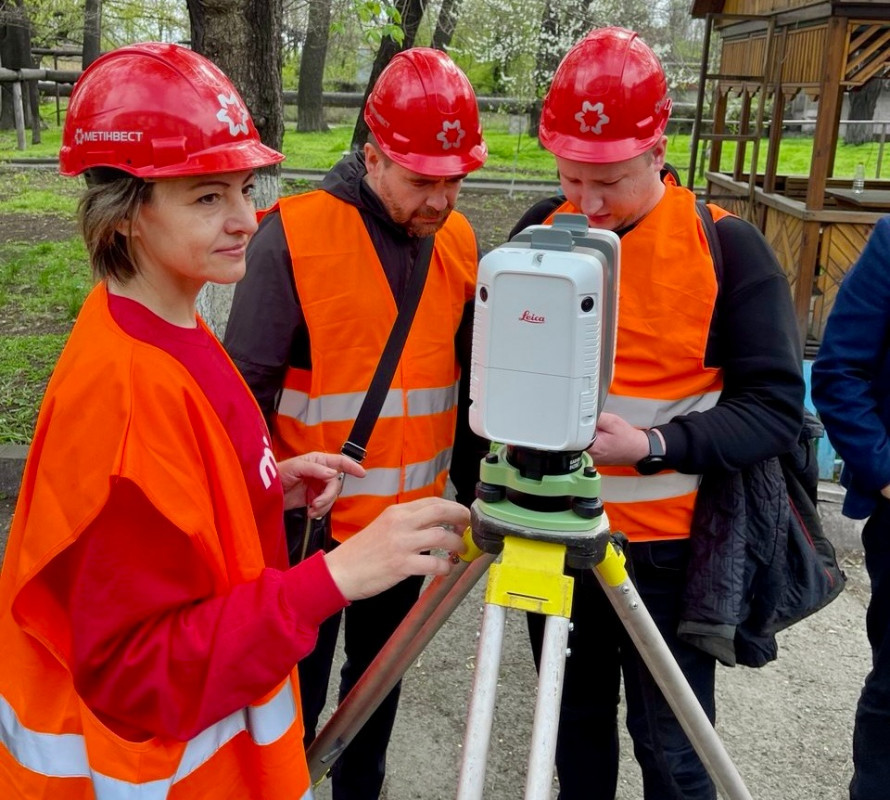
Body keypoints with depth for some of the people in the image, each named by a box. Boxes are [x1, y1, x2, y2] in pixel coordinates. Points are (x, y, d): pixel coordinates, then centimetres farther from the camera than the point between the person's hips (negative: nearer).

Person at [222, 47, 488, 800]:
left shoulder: (459, 242, 1)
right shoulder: (293, 236, -15)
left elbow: (469, 380, 8)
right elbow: (249, 389, -12)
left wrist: (472, 492, 10)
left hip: (407, 517, 5)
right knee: (297, 688, 10)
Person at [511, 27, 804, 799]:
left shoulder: (726, 245, -11)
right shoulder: (539, 228, 1)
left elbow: (777, 407, -12)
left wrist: (652, 445, -25)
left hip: (667, 546, -3)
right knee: (574, 722, 19)